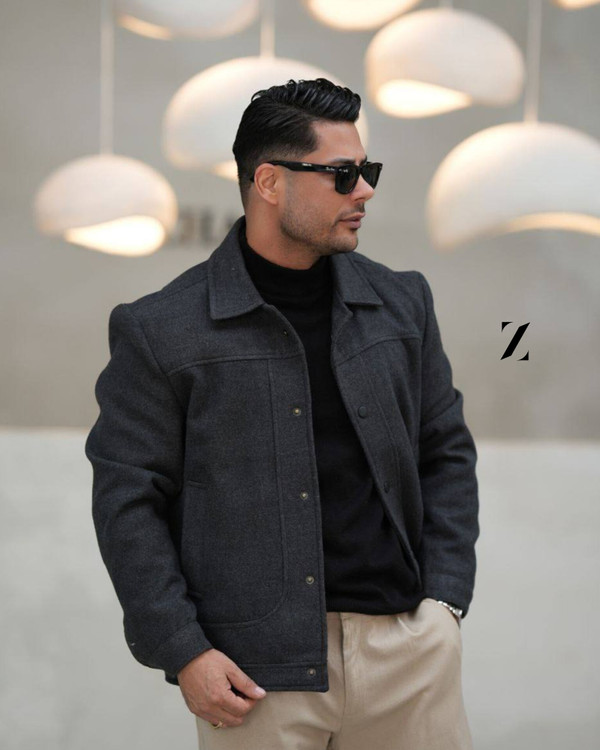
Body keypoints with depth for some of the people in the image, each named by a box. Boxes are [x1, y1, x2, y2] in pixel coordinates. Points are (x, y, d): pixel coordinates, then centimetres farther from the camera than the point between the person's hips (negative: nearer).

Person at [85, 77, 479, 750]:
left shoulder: (402, 303, 9)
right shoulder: (160, 330, -3)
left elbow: (447, 453, 14)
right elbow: (127, 499, -2)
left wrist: (444, 601, 4)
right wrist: (182, 651, -8)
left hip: (408, 649, 4)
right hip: (256, 671, -3)